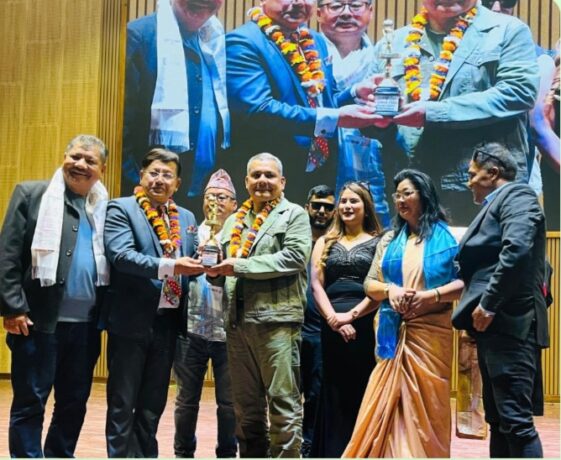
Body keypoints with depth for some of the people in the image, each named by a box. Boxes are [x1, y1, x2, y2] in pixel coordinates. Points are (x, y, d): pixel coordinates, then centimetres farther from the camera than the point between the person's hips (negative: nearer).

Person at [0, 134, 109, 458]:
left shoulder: (105, 208, 11)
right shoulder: (31, 193, 2)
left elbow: (112, 262, 12)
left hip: (86, 324, 4)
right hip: (40, 320, -4)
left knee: (75, 403, 12)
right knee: (30, 402, 2)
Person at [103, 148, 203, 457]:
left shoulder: (186, 218, 14)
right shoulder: (121, 209, -4)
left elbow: (192, 261, 15)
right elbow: (120, 255, -18)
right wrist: (169, 266, -29)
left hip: (168, 321, 6)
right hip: (131, 320, -5)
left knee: (153, 403, 15)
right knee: (123, 403, 3)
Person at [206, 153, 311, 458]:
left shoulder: (294, 215, 3)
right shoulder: (234, 221, 20)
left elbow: (295, 257, -13)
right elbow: (225, 270, 21)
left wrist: (240, 266, -13)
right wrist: (215, 269, -4)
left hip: (277, 320, -6)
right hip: (238, 321, 6)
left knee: (283, 403, -4)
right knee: (246, 405, 12)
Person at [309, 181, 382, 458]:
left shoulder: (379, 242, 7)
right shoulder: (325, 242, 16)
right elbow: (316, 284, 6)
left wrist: (351, 315, -12)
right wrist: (333, 317, -9)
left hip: (366, 325, -2)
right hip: (330, 326, 3)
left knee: (363, 393, 0)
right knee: (333, 395, 6)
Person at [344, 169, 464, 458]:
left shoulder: (446, 237, 0)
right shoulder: (389, 240, 13)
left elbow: (464, 283, -7)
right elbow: (370, 284, 11)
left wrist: (432, 295, -19)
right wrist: (390, 290, -9)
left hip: (431, 332, -3)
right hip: (394, 332, 3)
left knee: (426, 404, 2)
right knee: (388, 402, 1)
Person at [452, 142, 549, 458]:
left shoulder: (516, 196, -5)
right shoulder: (497, 205, 24)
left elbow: (517, 250, -22)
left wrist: (488, 305, -20)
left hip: (508, 322, -10)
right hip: (496, 324, 10)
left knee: (515, 419, -12)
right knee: (499, 418, 12)